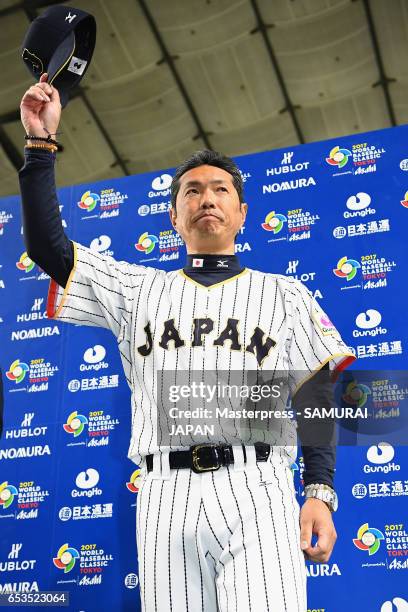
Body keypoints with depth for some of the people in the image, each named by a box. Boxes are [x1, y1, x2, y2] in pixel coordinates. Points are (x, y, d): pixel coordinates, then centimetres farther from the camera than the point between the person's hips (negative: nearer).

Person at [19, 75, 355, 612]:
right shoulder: (137, 288, 17)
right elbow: (47, 246, 11)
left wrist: (320, 493, -3)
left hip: (255, 492, -1)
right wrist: (41, 143, 7)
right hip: (165, 500, 2)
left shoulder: (285, 295, 13)